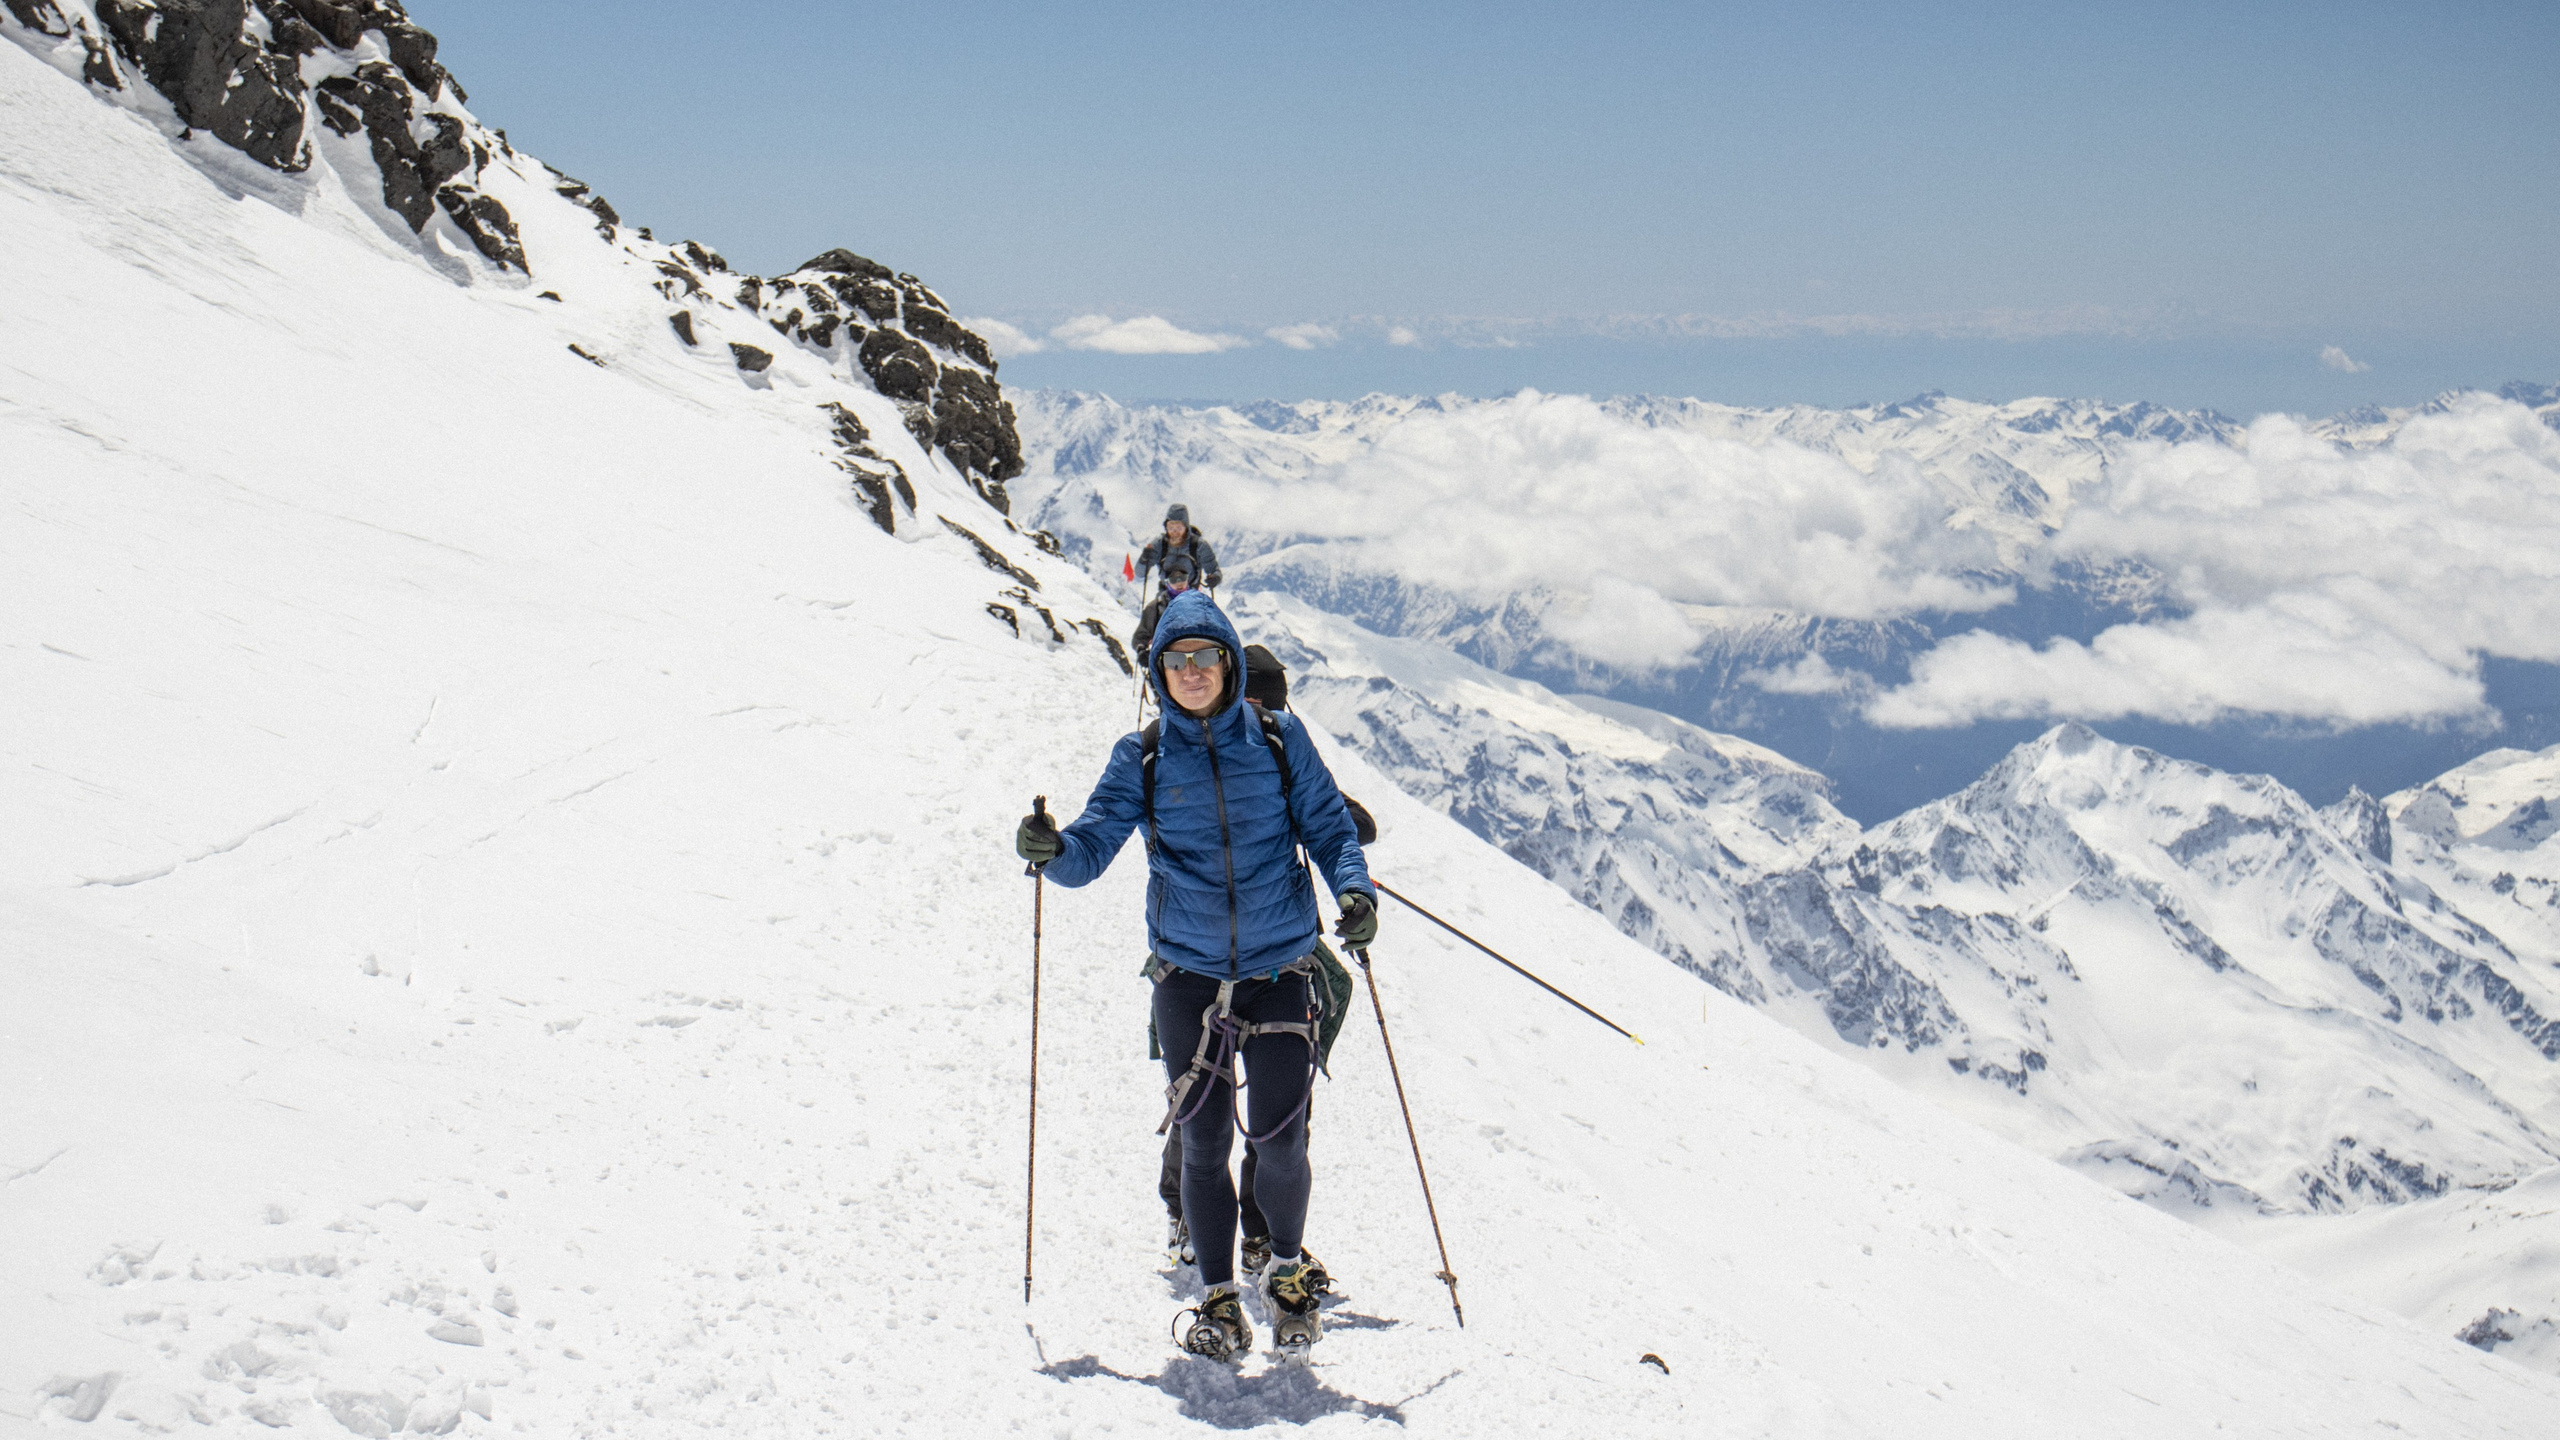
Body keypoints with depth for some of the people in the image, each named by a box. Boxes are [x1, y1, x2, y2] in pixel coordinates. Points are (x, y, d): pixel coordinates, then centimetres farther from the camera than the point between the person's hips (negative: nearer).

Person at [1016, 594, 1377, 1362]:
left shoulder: (1279, 739, 3)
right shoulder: (1141, 758, 4)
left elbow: (1328, 826, 7)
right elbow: (1093, 846, -1)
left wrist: (1354, 890, -12)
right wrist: (1052, 850, -23)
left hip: (1280, 968, -1)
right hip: (1189, 974, 1)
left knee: (1280, 1140, -4)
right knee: (1204, 1141, 1)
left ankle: (1288, 1272, 23)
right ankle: (1218, 1296, 19)